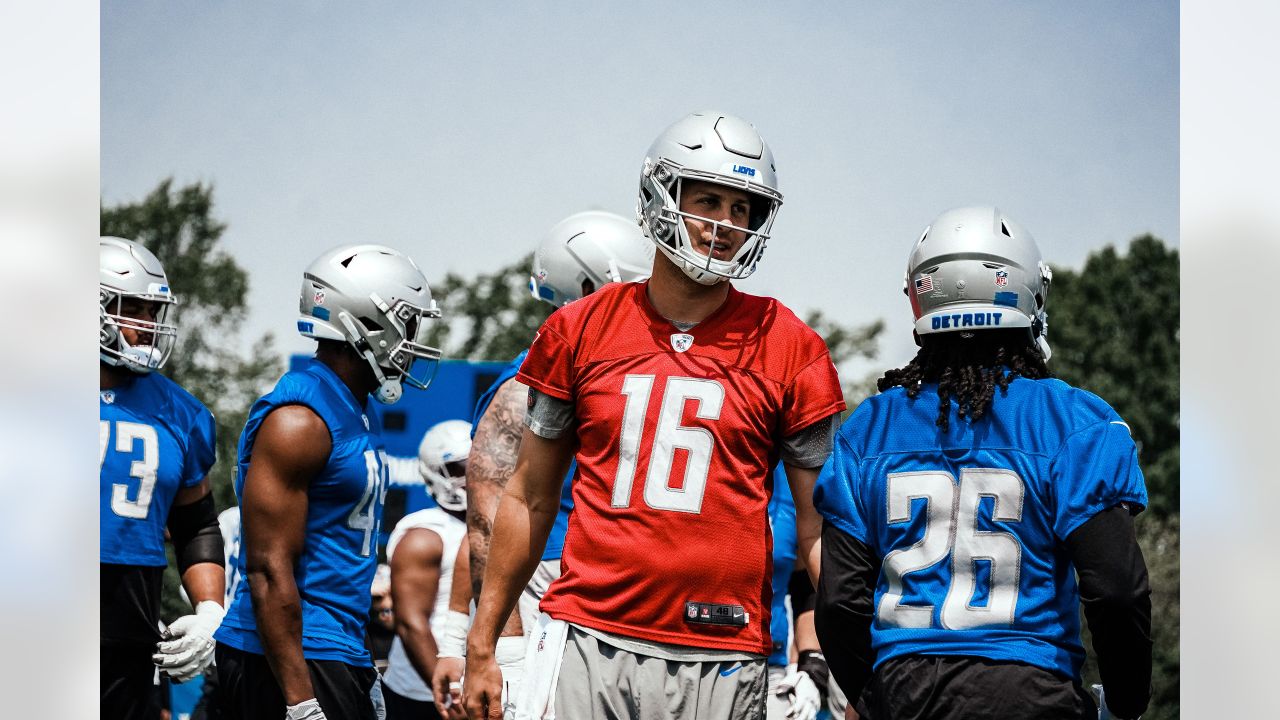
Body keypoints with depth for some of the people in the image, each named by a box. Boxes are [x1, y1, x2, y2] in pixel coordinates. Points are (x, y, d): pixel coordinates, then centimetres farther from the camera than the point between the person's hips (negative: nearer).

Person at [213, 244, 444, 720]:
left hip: (338, 660, 10)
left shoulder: (359, 413, 16)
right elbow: (269, 570, -19)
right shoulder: (299, 421, -15)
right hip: (291, 662, -10)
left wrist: (365, 674, 24)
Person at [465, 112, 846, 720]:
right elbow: (530, 498, 14)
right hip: (587, 641, 1)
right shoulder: (580, 330, 7)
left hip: (720, 661, -1)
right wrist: (481, 648, 13)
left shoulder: (788, 350, 3)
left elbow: (816, 525, 7)